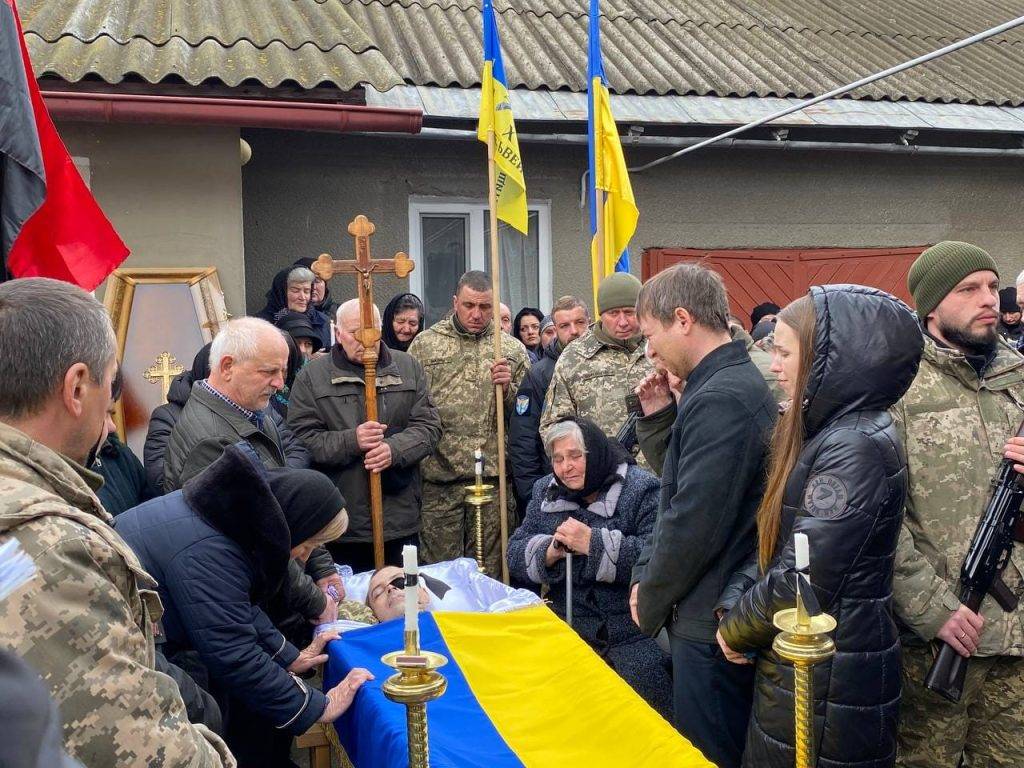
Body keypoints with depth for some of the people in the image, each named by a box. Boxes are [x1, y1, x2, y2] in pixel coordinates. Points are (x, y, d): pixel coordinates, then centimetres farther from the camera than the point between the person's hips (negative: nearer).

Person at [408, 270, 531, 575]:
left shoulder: (513, 350, 9)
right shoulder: (424, 344, 5)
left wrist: (508, 388, -9)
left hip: (493, 477, 1)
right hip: (439, 478, -1)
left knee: (490, 571, 10)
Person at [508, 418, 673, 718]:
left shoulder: (642, 489, -6)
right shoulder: (545, 492, 12)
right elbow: (515, 556, 9)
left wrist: (594, 543, -22)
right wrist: (549, 552, -12)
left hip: (632, 632, -4)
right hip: (567, 625, 5)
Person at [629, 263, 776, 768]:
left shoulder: (720, 400, -22)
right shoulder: (738, 383, 10)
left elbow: (694, 523, -24)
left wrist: (650, 604, -8)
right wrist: (645, 573, 8)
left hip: (713, 625, -10)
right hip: (721, 616, 10)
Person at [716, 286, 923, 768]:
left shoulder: (858, 447, -22)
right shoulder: (821, 433, 8)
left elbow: (801, 583, -23)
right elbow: (774, 539, 10)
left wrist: (736, 629, -7)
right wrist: (733, 601, -4)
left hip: (829, 684, -8)